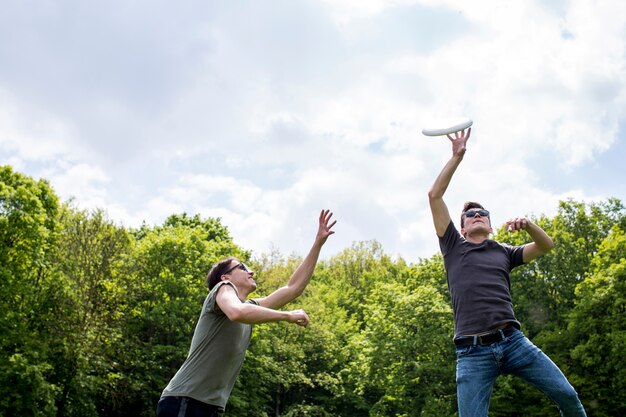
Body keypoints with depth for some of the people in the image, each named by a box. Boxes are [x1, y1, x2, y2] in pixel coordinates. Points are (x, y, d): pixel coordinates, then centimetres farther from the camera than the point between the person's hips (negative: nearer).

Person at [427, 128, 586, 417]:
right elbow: (434, 195, 11)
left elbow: (546, 246, 22)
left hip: (512, 341, 2)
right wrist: (457, 156, 10)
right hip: (472, 352, -2)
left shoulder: (503, 253, 23)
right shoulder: (454, 247, 17)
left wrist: (528, 225, 2)